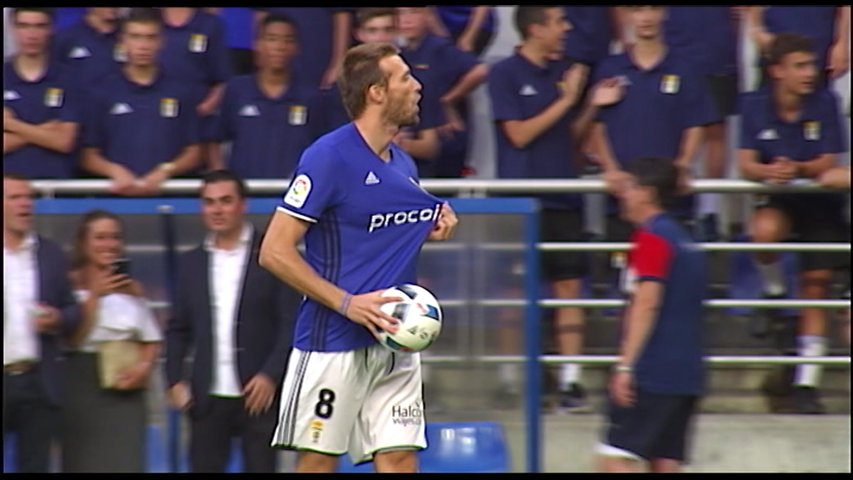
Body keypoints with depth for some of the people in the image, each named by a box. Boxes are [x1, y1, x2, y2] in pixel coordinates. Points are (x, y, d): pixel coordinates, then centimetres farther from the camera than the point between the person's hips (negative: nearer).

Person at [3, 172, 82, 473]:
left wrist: (59, 320, -9)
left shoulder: (51, 255, 11)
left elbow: (73, 311, 13)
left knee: (35, 467, 5)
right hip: (4, 378, -3)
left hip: (38, 382, 3)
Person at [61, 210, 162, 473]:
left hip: (125, 389, 3)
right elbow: (72, 339, -11)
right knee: (84, 462, 0)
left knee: (125, 462, -7)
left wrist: (144, 366, -5)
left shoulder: (132, 289, 14)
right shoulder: (71, 285, -2)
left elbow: (152, 341, 16)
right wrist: (94, 296, -16)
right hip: (83, 386, -3)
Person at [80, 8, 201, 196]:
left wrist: (165, 171, -8)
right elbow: (89, 156, 9)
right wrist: (114, 170, -10)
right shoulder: (104, 92, 9)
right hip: (117, 192, 0)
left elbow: (193, 153, 10)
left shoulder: (179, 93, 10)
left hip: (166, 191, 0)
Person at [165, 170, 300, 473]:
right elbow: (178, 329, 16)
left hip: (259, 394, -4)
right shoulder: (192, 263, 13)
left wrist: (271, 375, -16)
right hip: (208, 399, 4)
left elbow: (291, 323, -5)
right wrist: (175, 379, 3)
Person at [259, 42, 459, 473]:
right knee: (317, 461, -2)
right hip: (333, 343, -7)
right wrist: (346, 303, -19)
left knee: (399, 458, 0)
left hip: (394, 341, 7)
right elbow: (275, 252, -14)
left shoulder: (404, 165, 12)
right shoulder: (328, 156, -11)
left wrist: (432, 230, 5)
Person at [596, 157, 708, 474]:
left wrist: (625, 366, -19)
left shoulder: (651, 237, -7)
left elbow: (646, 304, -16)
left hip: (651, 373, -9)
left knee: (616, 459, -10)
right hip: (687, 375, 9)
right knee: (666, 464, 7)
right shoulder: (684, 240, 19)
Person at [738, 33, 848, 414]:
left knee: (816, 284, 0)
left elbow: (828, 164, -15)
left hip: (821, 202, 0)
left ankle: (806, 383, 8)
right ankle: (774, 293, -3)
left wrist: (797, 169, -35)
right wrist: (767, 172, -37)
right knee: (764, 232, -35)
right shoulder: (755, 105, -8)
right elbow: (746, 163, -14)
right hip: (778, 201, 0)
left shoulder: (824, 103, -10)